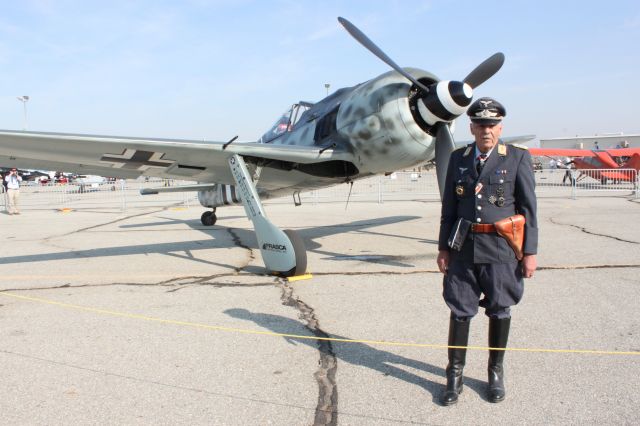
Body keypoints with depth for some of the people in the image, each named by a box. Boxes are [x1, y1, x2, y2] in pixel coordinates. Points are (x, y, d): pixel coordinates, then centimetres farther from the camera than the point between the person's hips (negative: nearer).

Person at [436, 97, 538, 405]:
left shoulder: (518, 158, 0)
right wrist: (443, 247, 7)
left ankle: (496, 373, 29)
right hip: (464, 248, 2)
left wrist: (530, 252, -4)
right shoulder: (458, 158, 8)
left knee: (499, 310, 10)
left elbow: (528, 207, 0)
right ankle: (455, 374, 19)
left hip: (501, 249, -2)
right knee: (460, 310, 6)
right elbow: (449, 207, 10)